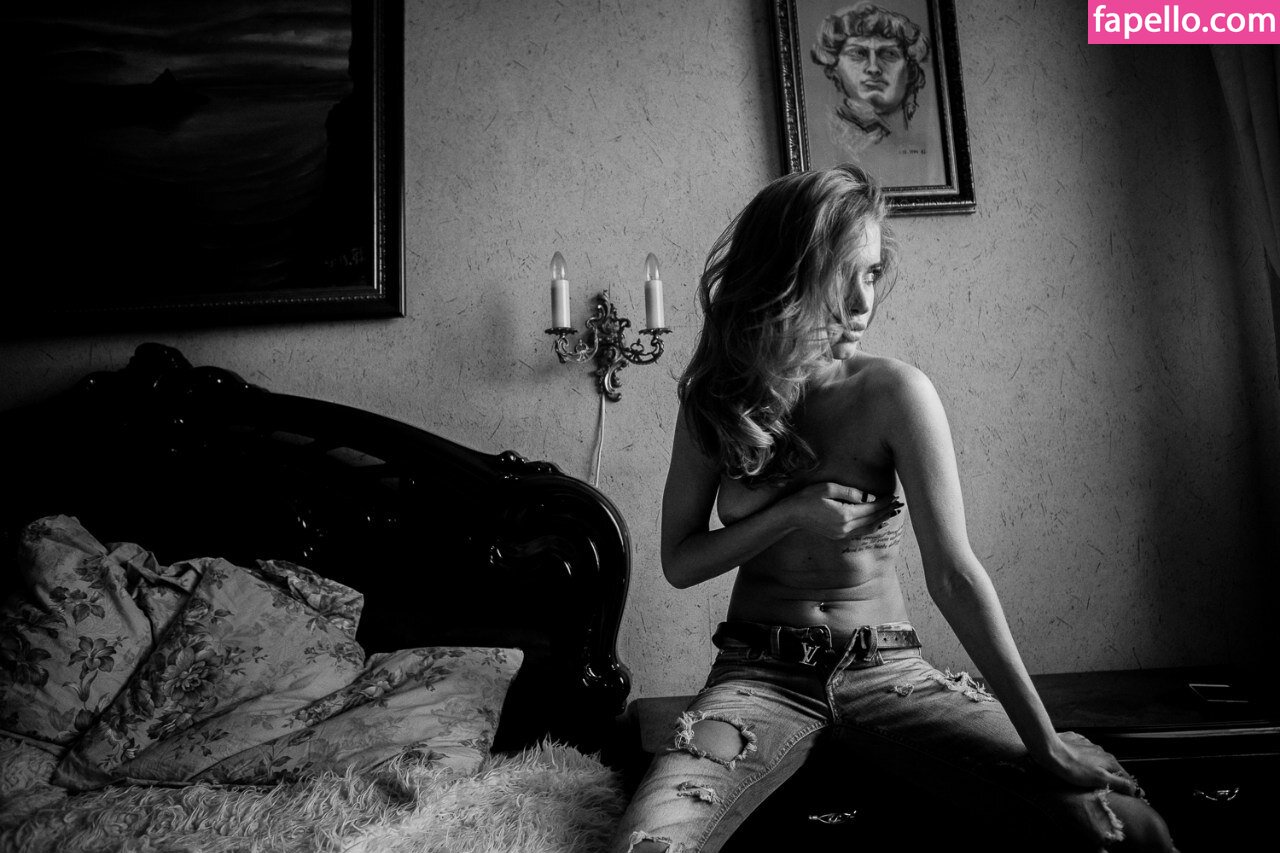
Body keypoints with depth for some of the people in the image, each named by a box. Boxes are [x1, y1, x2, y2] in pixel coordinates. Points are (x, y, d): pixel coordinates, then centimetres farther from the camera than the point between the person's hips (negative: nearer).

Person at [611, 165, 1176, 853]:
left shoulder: (895, 393, -9)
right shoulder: (713, 402, -1)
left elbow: (953, 574, -12)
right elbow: (678, 562, 3)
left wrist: (1045, 743, -16)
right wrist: (790, 513, -13)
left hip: (888, 672, 0)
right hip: (759, 676, 0)